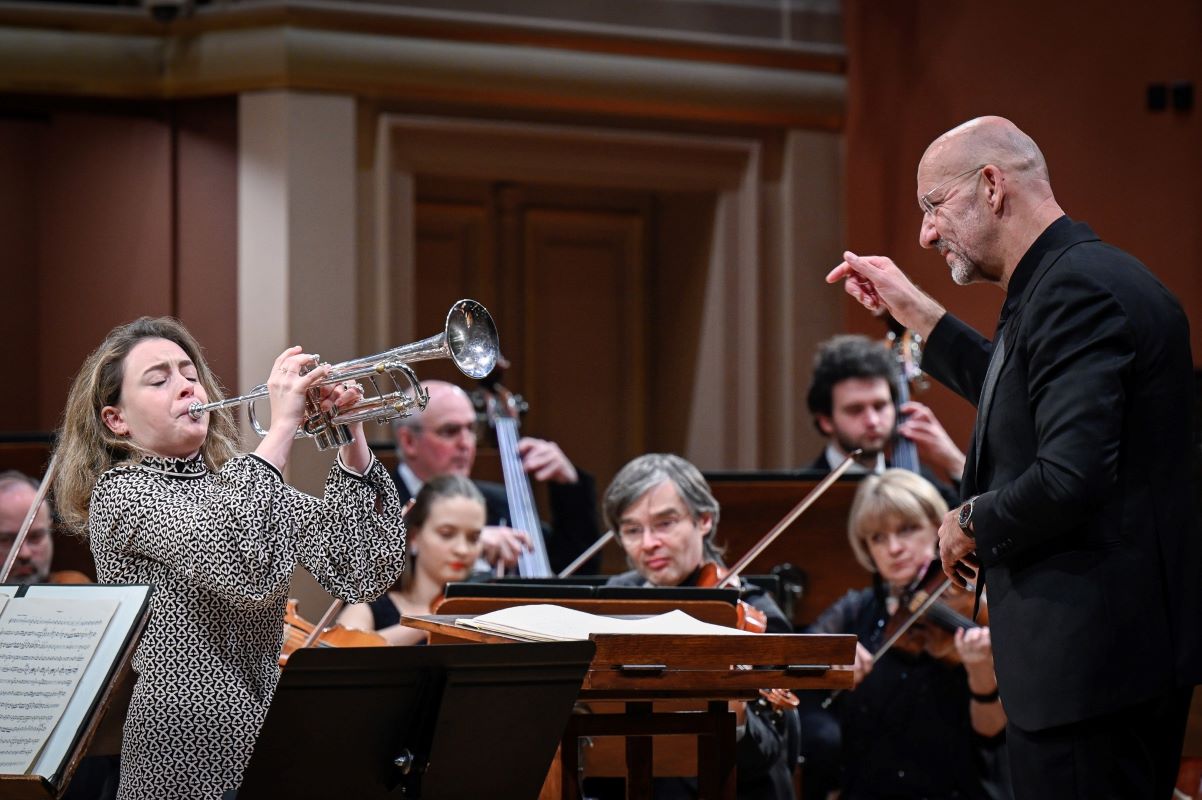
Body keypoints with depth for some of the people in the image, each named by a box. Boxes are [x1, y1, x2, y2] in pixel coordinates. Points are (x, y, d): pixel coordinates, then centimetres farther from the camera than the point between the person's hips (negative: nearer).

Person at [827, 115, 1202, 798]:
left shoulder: (1076, 290, -19)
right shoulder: (1087, 276, 13)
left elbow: (1070, 477, -28)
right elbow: (1026, 400, 32)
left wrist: (973, 523, -10)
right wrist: (912, 309, 28)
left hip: (1088, 658, -11)